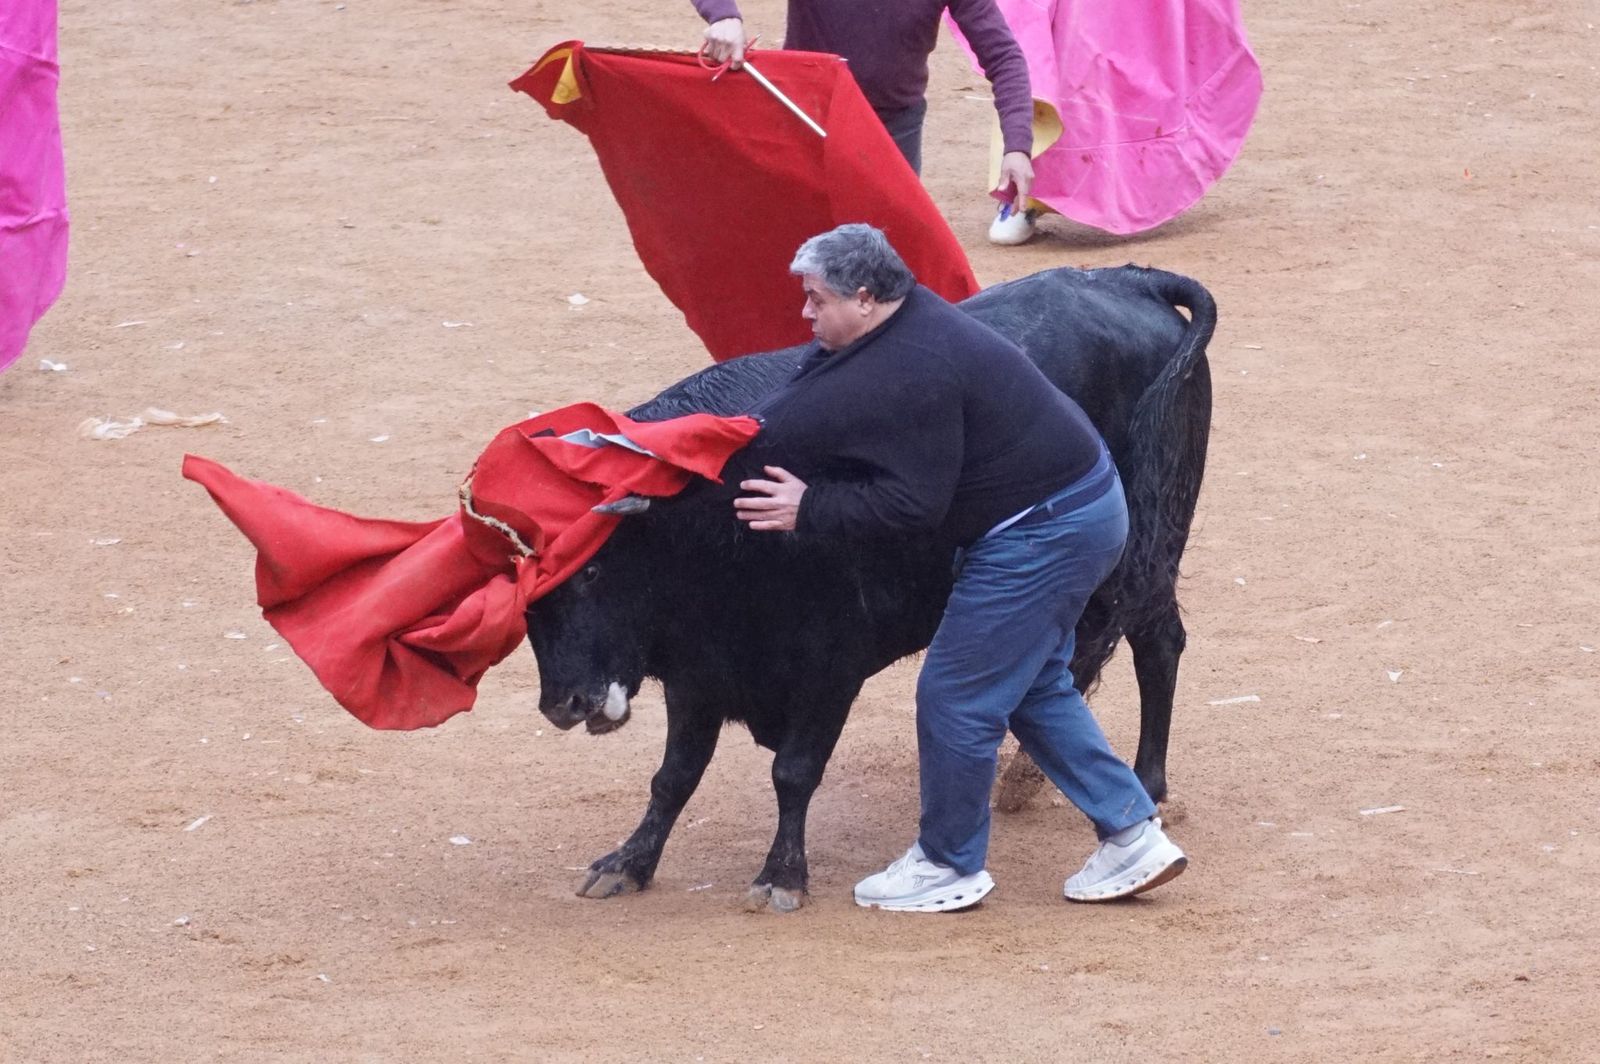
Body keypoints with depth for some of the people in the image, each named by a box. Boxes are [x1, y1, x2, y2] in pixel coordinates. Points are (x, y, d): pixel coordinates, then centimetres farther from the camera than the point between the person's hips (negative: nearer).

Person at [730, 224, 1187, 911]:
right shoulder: (907, 320, 6)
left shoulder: (910, 375, -25)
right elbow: (794, 414, 14)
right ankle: (1132, 836, 25)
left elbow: (912, 501, -24)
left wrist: (809, 511, -17)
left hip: (1044, 536, -11)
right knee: (1033, 687, 22)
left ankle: (948, 867, 16)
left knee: (955, 696, 1)